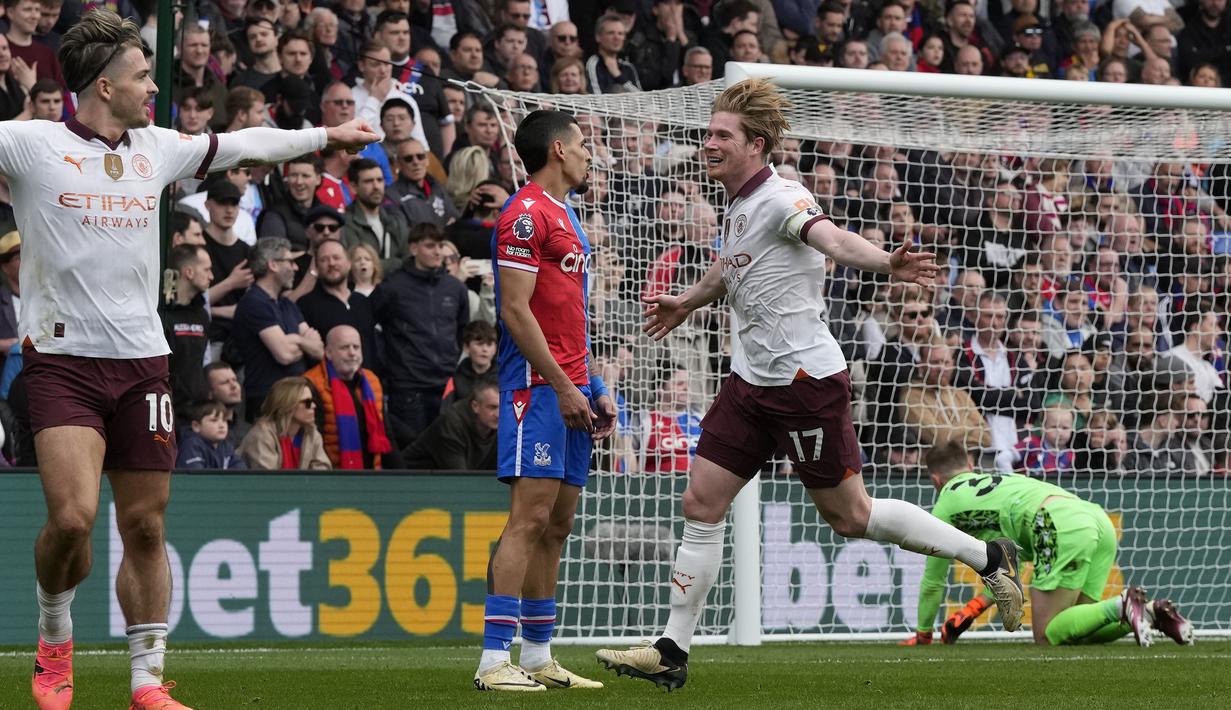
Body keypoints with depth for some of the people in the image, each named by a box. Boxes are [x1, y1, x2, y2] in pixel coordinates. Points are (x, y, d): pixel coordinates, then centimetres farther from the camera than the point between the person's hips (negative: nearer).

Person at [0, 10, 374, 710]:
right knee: (73, 518, -18)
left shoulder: (157, 148, 12)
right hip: (63, 358, -5)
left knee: (145, 528, 5)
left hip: (142, 360, 5)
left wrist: (326, 136, 36)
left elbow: (240, 145, 27)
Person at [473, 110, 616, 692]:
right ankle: (493, 660, -17)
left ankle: (537, 658, 14)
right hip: (537, 384, -10)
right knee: (530, 517, -15)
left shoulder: (564, 216, 20)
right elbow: (515, 310, -16)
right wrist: (563, 386, -17)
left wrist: (594, 386, 19)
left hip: (569, 389, 10)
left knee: (557, 524, 10)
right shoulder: (526, 213, -10)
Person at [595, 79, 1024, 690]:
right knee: (701, 503, 3)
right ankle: (672, 651, 7)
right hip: (750, 382, 8)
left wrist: (886, 263, -58)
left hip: (805, 380, -8)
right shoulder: (739, 205, 10)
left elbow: (832, 239, -39)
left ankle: (987, 557, 16)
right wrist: (686, 302, 47)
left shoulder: (780, 198, -17)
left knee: (848, 515, 0)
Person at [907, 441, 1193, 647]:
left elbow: (933, 580, 27)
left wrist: (922, 634, 40)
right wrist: (975, 607, 41)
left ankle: (1121, 607, -23)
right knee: (1072, 631, 12)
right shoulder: (995, 479, 38)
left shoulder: (946, 505, 18)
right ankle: (1153, 612, -7)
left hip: (1061, 527, -8)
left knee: (1047, 636, -3)